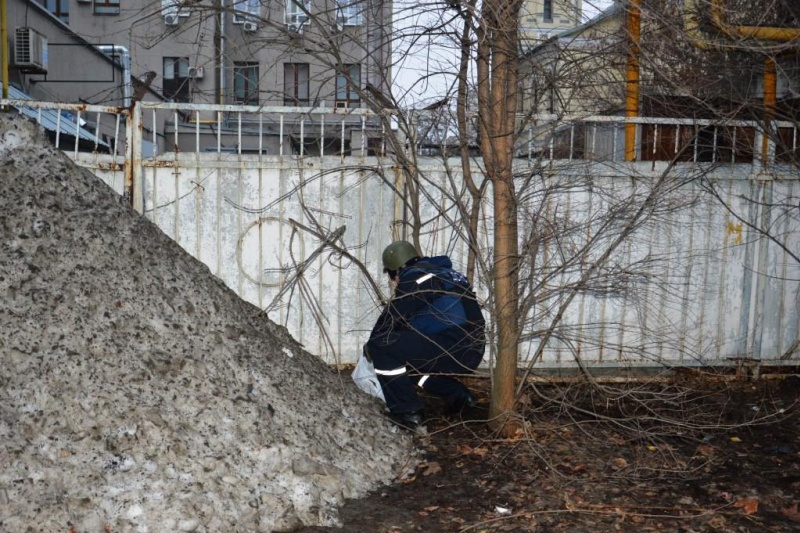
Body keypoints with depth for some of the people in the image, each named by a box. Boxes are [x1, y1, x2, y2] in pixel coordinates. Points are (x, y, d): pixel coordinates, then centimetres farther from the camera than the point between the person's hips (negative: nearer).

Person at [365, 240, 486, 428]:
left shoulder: (413, 279, -5)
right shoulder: (440, 273, 23)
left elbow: (390, 319, -4)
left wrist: (370, 347, 12)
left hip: (453, 349, -9)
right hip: (468, 351, 9)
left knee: (382, 347, -9)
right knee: (405, 354, 25)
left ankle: (408, 412, -6)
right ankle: (458, 395, 22)